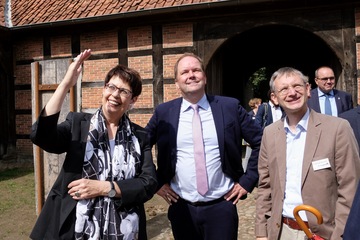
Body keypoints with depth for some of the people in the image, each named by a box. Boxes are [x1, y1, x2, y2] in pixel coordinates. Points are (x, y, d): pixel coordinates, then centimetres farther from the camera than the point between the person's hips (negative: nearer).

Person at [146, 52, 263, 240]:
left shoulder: (230, 107, -3)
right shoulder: (163, 112, 0)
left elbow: (260, 142, 2)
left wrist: (247, 181, -1)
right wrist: (156, 182, 4)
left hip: (222, 206, -1)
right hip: (181, 207, 2)